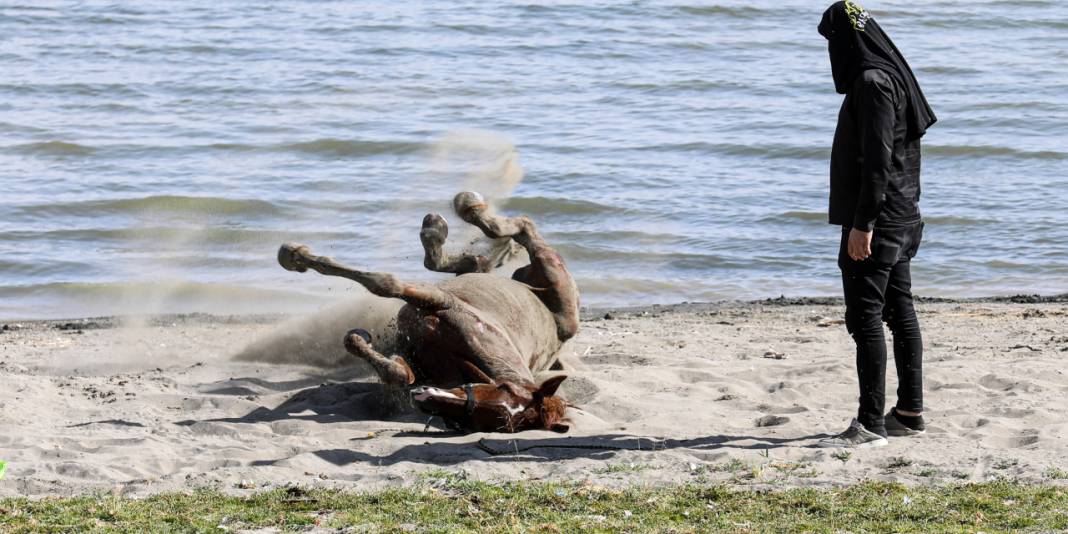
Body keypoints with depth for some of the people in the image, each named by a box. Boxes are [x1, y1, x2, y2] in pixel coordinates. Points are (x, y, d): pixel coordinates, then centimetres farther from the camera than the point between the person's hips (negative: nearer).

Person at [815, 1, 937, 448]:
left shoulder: (872, 82, -17)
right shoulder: (891, 75, 14)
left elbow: (878, 159, -23)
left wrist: (862, 224, -23)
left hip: (875, 223, -10)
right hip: (901, 218, 10)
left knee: (865, 317, -9)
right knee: (899, 311, 14)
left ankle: (871, 424, -10)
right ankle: (909, 412, 20)